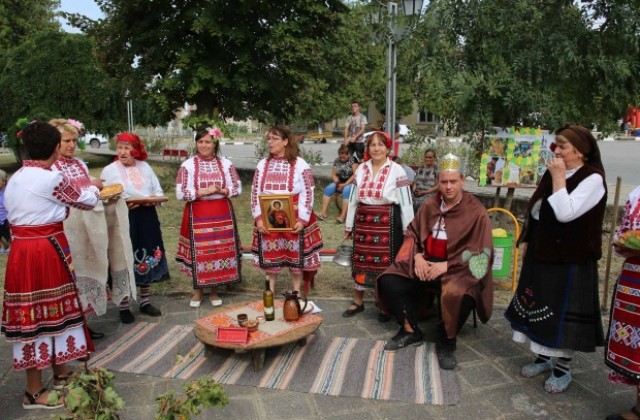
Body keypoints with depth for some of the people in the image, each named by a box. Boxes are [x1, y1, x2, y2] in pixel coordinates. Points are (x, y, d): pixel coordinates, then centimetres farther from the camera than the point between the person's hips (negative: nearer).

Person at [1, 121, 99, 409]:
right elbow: (86, 201, 1)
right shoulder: (51, 179, -13)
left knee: (31, 312, 16)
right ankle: (34, 392, 14)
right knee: (49, 310, 2)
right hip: (46, 250, -8)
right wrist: (93, 188, 20)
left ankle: (60, 372, 33)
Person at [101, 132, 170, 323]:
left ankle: (145, 301, 27)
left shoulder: (145, 167, 11)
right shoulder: (109, 170, -1)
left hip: (147, 219, 4)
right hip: (123, 220, -4)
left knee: (147, 260, 11)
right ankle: (124, 306, 13)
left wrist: (154, 199, -9)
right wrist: (122, 204, -23)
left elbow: (158, 191, 12)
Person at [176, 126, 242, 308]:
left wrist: (221, 191, -14)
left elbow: (238, 188, 4)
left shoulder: (225, 163, 3)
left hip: (222, 214, 2)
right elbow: (180, 193, -7)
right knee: (199, 252, 3)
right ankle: (197, 291, 21)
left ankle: (214, 290, 21)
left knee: (220, 251, 5)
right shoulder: (188, 165, -2)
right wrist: (203, 192, -15)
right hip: (198, 215, -1)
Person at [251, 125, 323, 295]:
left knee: (295, 255, 6)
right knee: (270, 255, 10)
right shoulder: (262, 164, 7)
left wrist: (302, 219, -15)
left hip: (294, 219, -3)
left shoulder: (300, 165, -5)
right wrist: (258, 217, -5)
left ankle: (296, 293, 22)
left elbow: (307, 194, -7)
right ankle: (271, 292, 26)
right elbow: (255, 193, 5)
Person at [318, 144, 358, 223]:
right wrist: (337, 182, -11)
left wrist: (345, 184, -19)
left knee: (346, 191, -36)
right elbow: (333, 174, 9)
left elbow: (355, 174, -15)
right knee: (328, 189, -19)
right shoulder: (337, 160, 6)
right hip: (340, 182, 5)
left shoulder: (352, 160, -8)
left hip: (351, 182, -5)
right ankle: (324, 213, -23)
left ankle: (343, 216, -41)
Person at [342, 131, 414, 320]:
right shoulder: (361, 169, 8)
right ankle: (357, 301, 26)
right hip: (363, 221, 5)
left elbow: (405, 201, -6)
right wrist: (349, 224, 14)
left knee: (386, 261, 3)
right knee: (360, 260, 11)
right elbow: (353, 198, 12)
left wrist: (408, 229, -6)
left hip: (387, 222, -4)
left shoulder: (397, 171, -7)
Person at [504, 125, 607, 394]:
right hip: (541, 253, 7)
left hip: (570, 258, -7)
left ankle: (562, 368, 21)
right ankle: (543, 357, 32)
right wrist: (526, 241, 12)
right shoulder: (552, 173, 6)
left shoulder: (593, 179, -16)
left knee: (563, 311, 3)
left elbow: (566, 213, -28)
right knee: (539, 306, 15)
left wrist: (559, 178, -21)